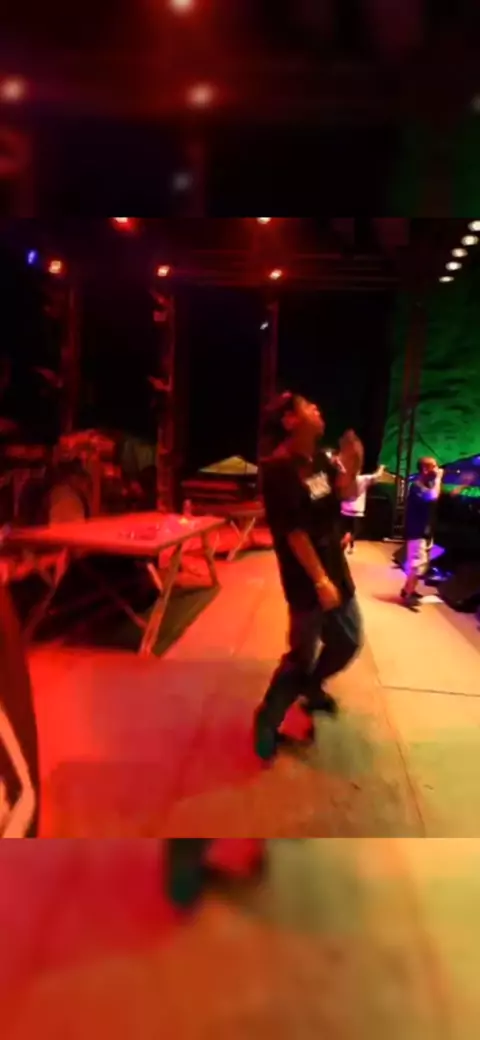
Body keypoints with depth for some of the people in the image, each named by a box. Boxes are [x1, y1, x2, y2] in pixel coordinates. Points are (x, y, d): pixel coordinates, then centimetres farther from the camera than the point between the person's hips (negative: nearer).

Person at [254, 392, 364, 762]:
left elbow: (343, 494, 13)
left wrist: (351, 466, -7)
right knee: (302, 655, 2)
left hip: (336, 570, 9)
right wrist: (320, 580, -22)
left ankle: (311, 687, 46)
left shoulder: (319, 458, 4)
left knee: (349, 641, 21)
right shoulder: (279, 469, -20)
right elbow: (294, 531, -23)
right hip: (307, 580, -8)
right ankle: (267, 722, 22)